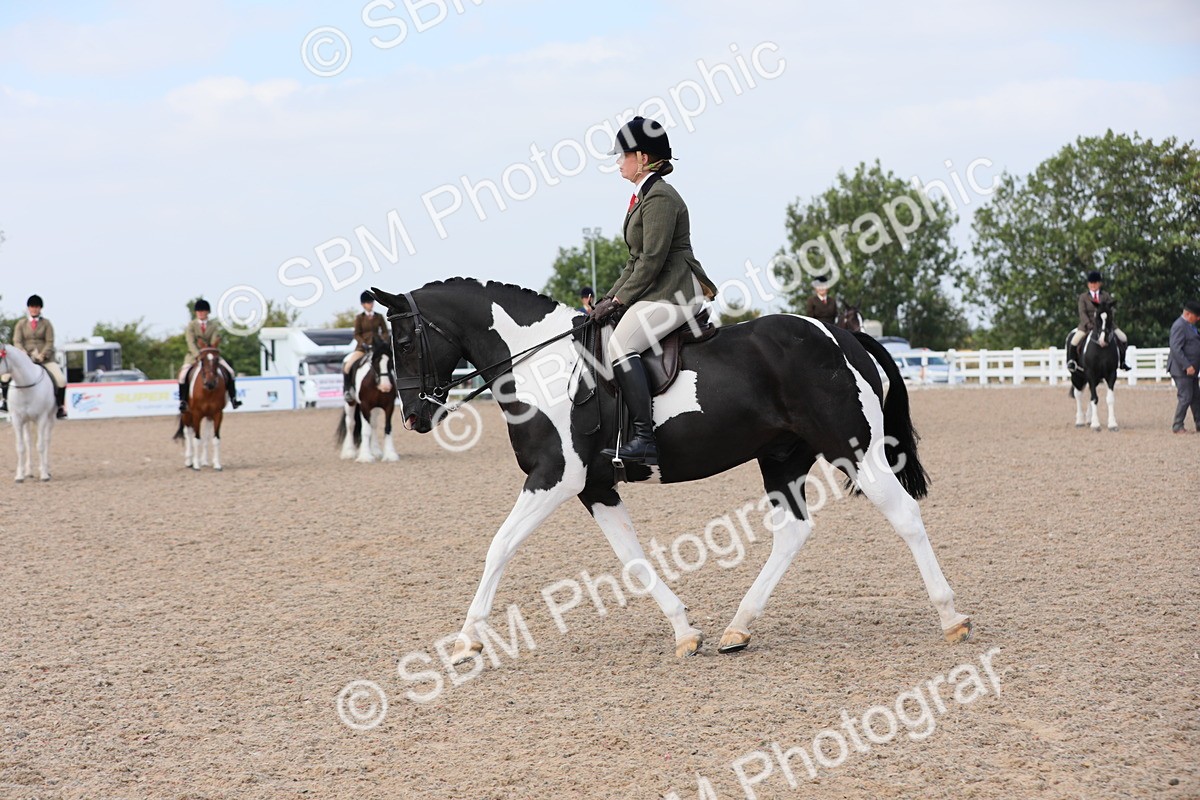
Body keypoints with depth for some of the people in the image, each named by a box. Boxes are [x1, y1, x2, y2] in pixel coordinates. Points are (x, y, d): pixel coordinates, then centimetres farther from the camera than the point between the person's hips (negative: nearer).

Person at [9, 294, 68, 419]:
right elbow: (17, 342, 2)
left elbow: (50, 342, -1)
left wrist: (42, 356, -16)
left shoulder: (46, 323, 7)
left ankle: (60, 407, -5)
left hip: (45, 358, -1)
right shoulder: (21, 323, 10)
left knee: (61, 380, -21)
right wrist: (24, 355, -17)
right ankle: (6, 401, 3)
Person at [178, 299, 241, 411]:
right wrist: (198, 355, -27)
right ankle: (182, 400, -14)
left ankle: (233, 398, -3)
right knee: (183, 374, -25)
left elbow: (215, 342, -7)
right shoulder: (191, 326, 0)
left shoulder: (214, 325, 4)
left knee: (229, 371, -13)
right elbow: (191, 343, -11)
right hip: (194, 355, -2)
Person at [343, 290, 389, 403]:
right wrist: (364, 344, -15)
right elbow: (357, 334, 1)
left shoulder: (379, 317, 9)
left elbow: (385, 332, 9)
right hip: (362, 347, -2)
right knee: (347, 364, -24)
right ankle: (347, 390, -14)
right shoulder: (359, 318, 4)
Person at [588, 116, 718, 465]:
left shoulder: (659, 198, -12)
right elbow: (638, 259, 23)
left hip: (675, 293, -11)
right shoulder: (643, 196, 21)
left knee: (621, 344, -26)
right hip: (657, 292, 11)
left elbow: (652, 260, -18)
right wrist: (611, 297, 15)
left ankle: (644, 439, -33)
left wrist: (619, 300, -14)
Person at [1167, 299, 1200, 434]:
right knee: (1185, 398, -8)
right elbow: (1176, 349, -24)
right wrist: (1187, 366, -27)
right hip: (1182, 370, -10)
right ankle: (1177, 427, -1)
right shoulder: (1179, 326, -17)